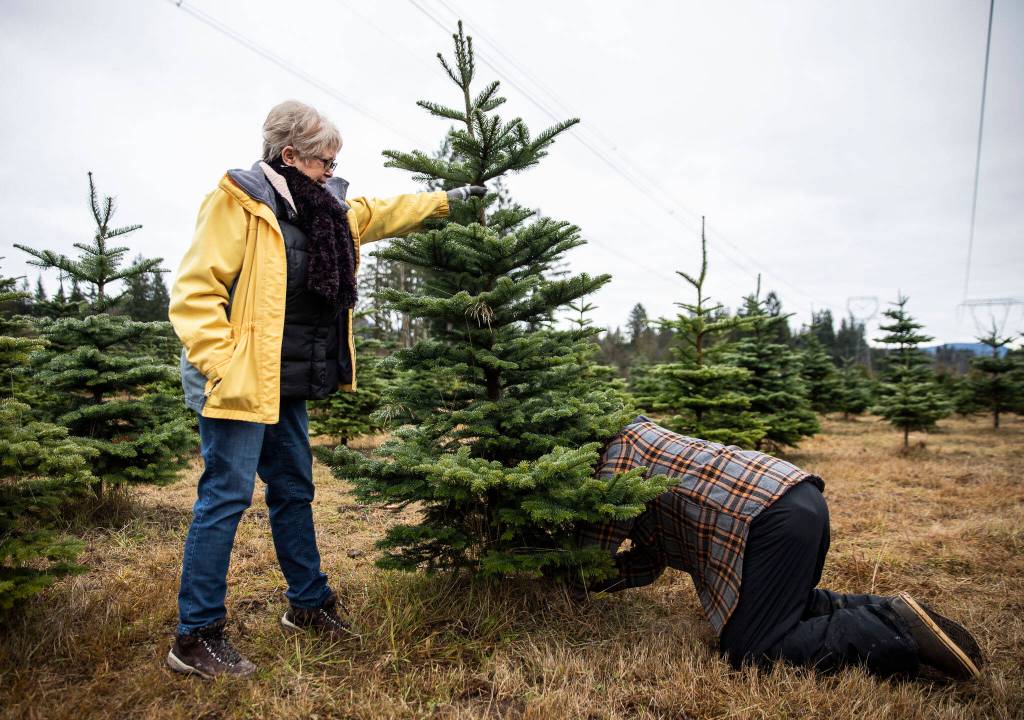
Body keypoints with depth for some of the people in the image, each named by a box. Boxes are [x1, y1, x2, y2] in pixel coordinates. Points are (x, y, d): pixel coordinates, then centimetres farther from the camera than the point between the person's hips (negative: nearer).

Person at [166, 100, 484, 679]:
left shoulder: (325, 210, 13)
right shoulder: (238, 203, -12)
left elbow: (379, 216, 29)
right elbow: (196, 290, -16)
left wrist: (447, 200, 33)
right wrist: (223, 367, -23)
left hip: (287, 385, 8)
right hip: (242, 384, -8)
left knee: (295, 491, 16)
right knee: (226, 498, -4)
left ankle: (308, 603, 31)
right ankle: (196, 637, 9)